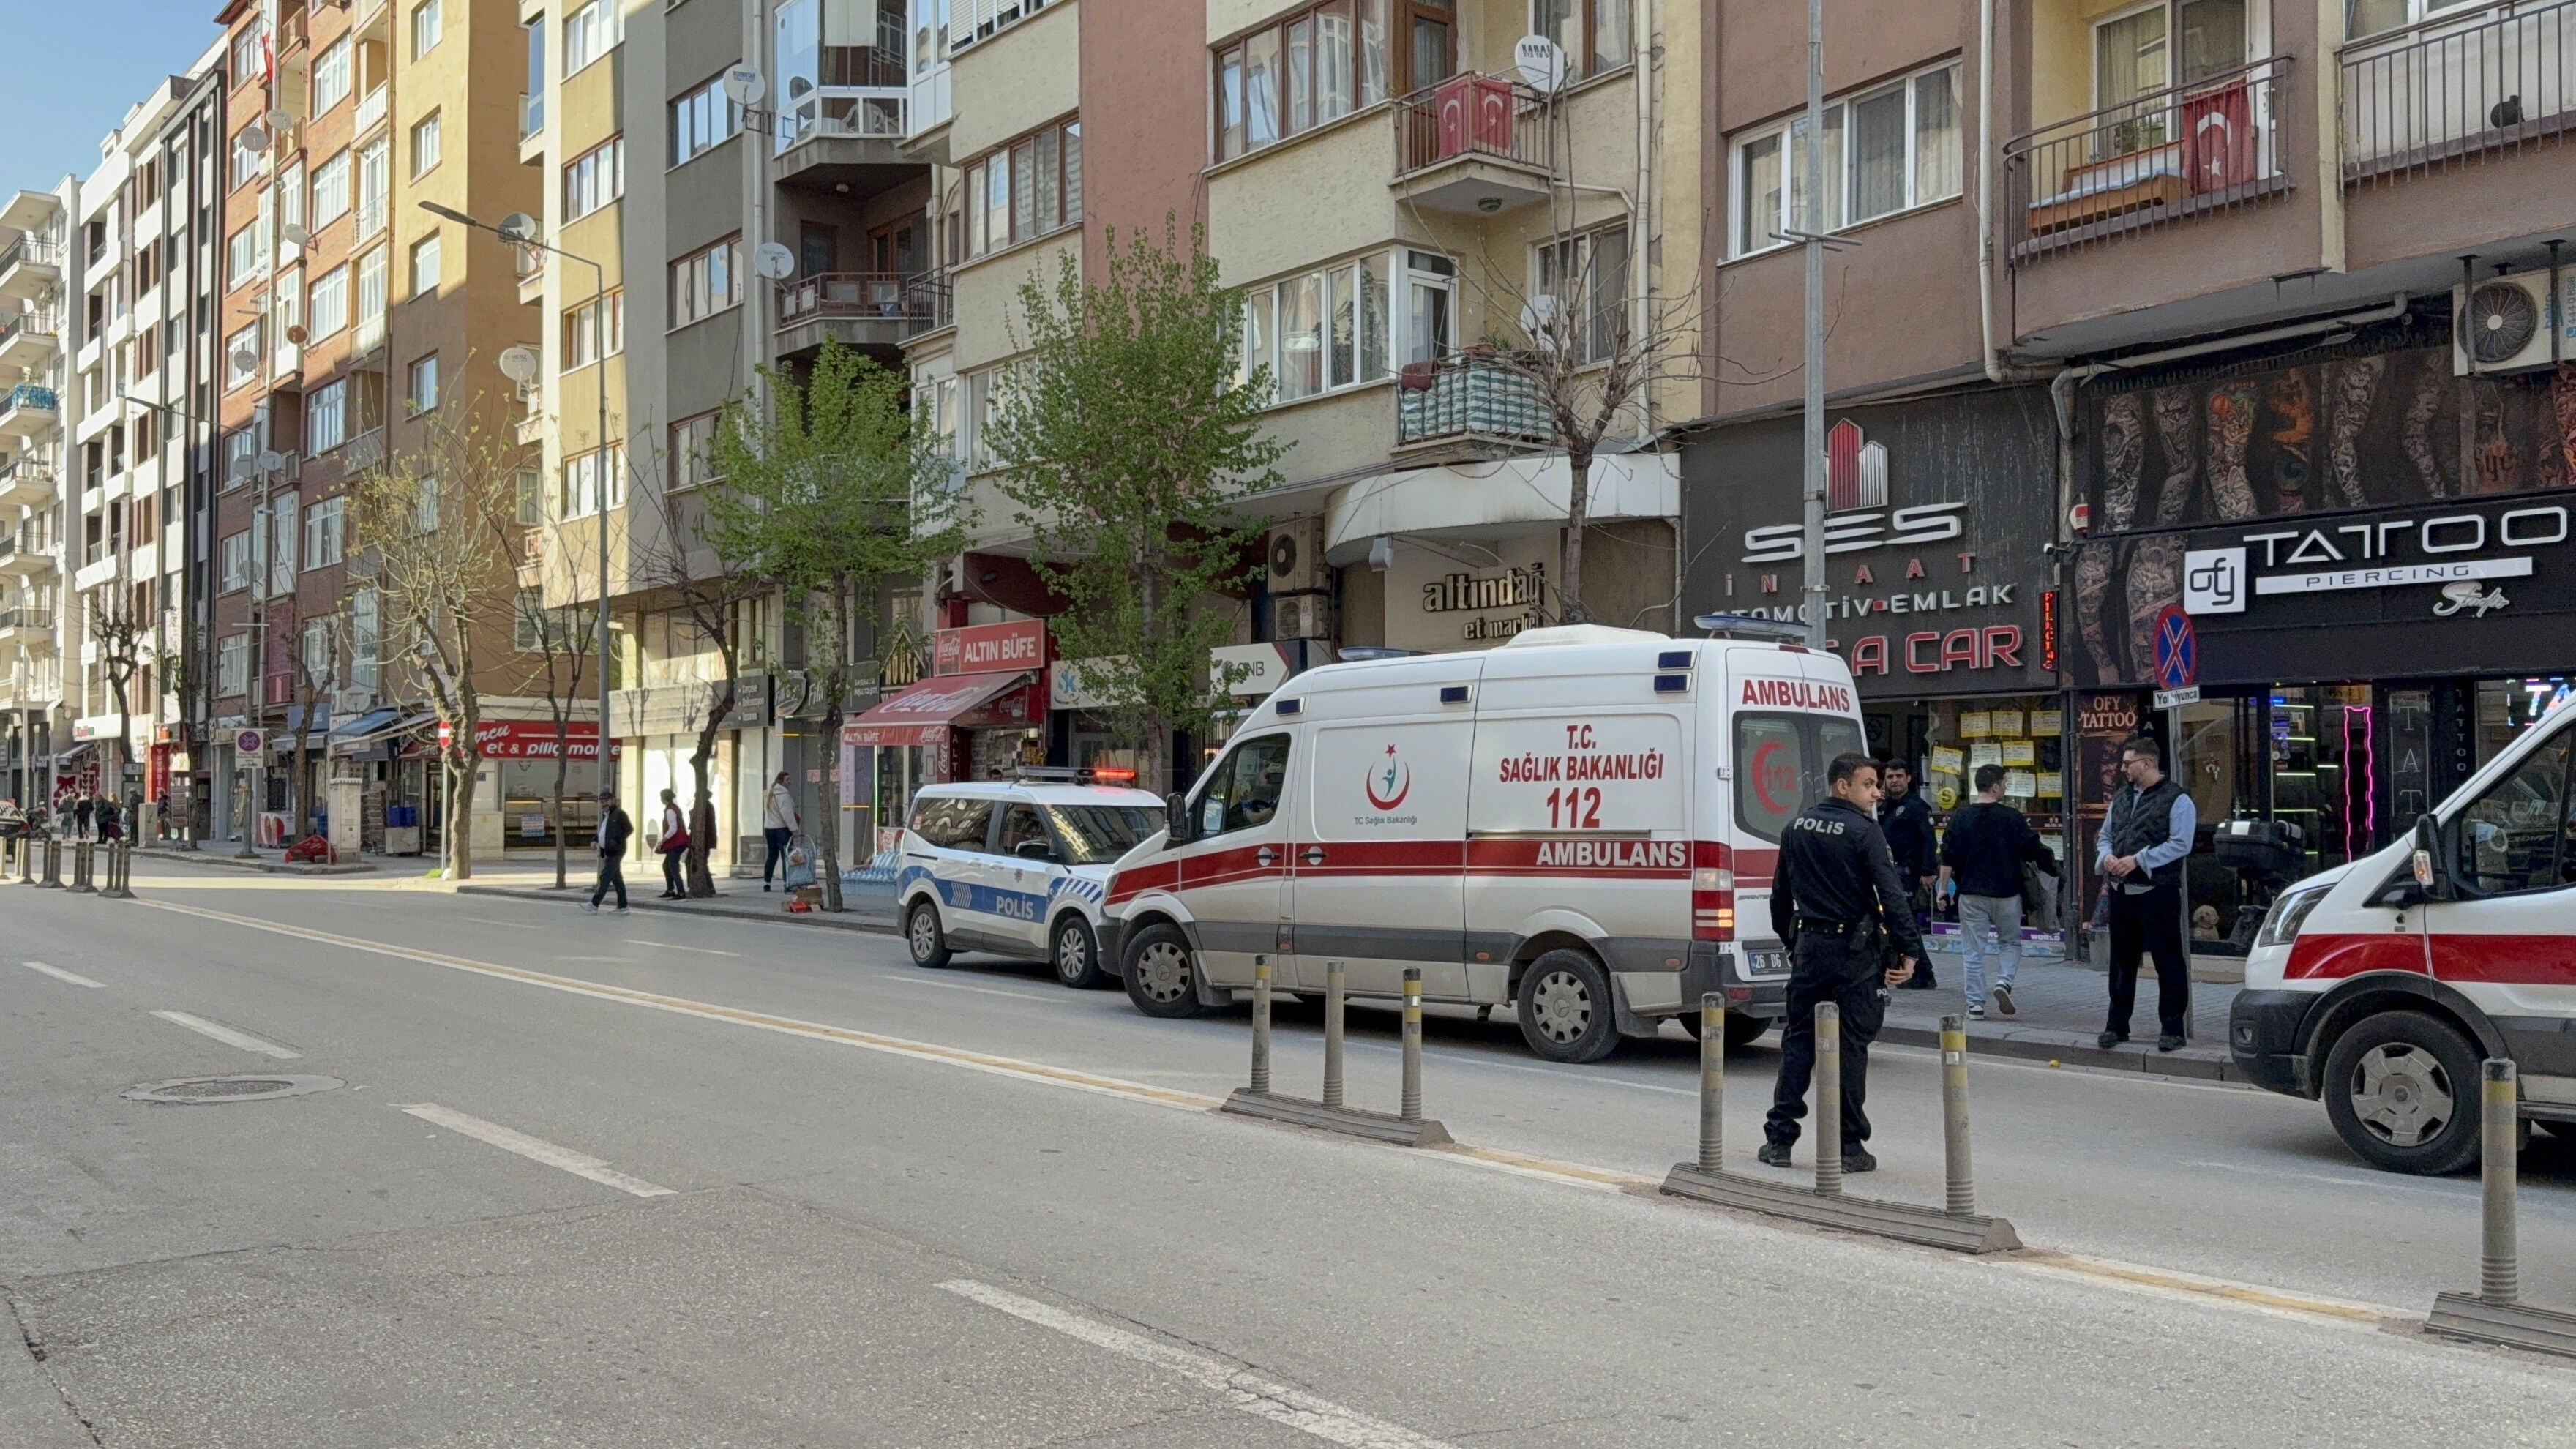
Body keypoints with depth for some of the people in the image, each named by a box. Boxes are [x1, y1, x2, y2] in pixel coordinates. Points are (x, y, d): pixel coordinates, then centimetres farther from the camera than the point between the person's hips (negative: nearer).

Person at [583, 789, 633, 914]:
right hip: (608, 852, 10)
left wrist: (616, 841, -19)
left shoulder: (619, 813, -9)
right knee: (617, 878, 9)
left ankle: (594, 905, -13)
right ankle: (622, 907, 10)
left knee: (606, 877, -10)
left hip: (615, 851, -10)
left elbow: (629, 829, -13)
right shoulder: (605, 814, 18)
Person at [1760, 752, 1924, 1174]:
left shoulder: (1796, 829, 9)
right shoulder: (1863, 831, -11)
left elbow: (1781, 895, 17)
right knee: (1851, 1045, 1)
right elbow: (1891, 894, -17)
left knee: (1797, 1040, 10)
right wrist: (1910, 949, -13)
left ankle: (1779, 1139, 10)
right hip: (1855, 951, -5)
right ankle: (1849, 1147, 5)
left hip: (1809, 946, 5)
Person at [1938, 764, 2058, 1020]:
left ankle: (1976, 1004, 5)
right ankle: (2004, 982, -5)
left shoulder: (1961, 818, -3)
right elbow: (2034, 854, -1)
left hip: (1971, 894, 1)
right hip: (2006, 893, -1)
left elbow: (1948, 858, -3)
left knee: (1973, 951, 6)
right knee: (2012, 942, 18)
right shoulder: (2012, 817, -5)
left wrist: (1944, 888, 5)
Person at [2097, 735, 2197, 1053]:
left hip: (2158, 891, -7)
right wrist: (2107, 856, -2)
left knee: (2168, 962, -1)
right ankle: (2116, 1026, 20)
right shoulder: (2121, 798, 17)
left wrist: (2138, 860, -19)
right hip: (2121, 891, 7)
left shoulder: (2176, 799, -6)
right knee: (2121, 960, 13)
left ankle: (2172, 1029, 6)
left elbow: (2180, 844, -15)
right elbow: (2105, 835, 21)